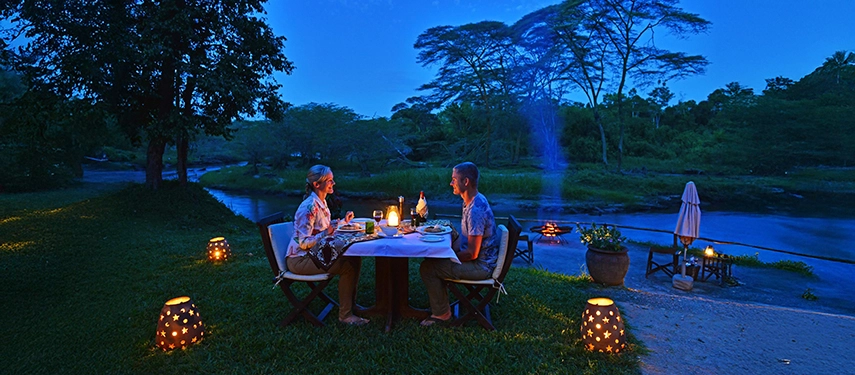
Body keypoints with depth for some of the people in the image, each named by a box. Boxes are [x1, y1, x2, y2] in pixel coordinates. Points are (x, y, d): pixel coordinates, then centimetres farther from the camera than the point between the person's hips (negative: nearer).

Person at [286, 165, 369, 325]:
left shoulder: (321, 202, 5)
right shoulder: (309, 207, -24)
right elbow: (303, 243, -24)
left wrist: (343, 221, 8)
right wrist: (327, 233, -31)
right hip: (300, 259, -9)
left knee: (355, 259, -1)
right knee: (347, 267, -20)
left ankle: (350, 302, 14)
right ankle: (345, 314, -5)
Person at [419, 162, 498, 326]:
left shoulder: (476, 210, -27)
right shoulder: (472, 201, 6)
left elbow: (472, 253, -26)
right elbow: (464, 236, 17)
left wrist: (449, 256, -13)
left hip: (480, 266, -10)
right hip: (478, 260, 10)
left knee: (427, 268, -13)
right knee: (431, 258, 15)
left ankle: (441, 313, 4)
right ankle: (440, 305, 23)